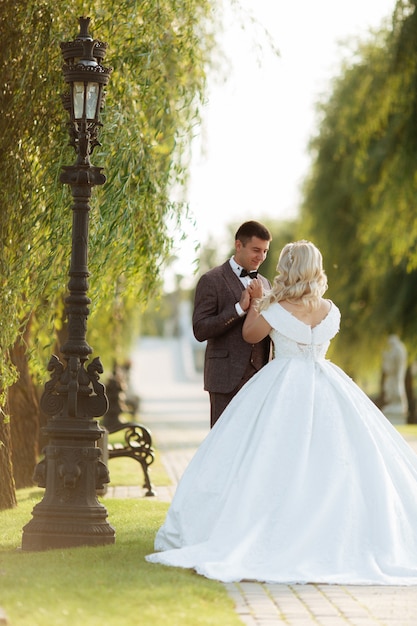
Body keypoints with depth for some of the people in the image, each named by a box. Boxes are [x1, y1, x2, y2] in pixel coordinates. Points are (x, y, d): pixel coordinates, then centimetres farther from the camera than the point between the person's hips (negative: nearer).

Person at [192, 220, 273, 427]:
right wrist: (240, 308, -16)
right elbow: (200, 330, -10)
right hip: (228, 379, -5)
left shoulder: (264, 283, 18)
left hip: (261, 379, 5)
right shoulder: (211, 281, -2)